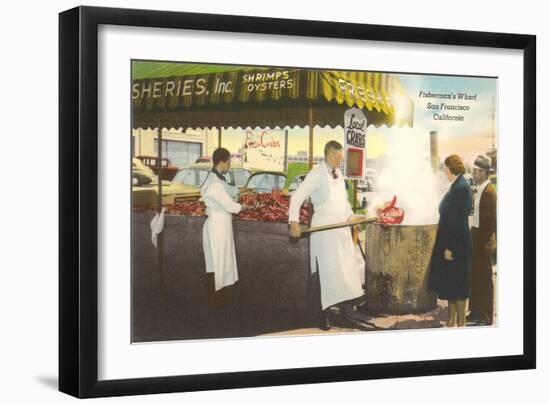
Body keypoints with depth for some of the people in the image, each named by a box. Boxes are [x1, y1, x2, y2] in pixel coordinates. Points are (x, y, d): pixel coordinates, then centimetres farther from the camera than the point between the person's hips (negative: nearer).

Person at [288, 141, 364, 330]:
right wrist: (294, 221, -27)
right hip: (324, 227, -7)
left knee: (347, 267, 12)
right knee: (327, 270, -4)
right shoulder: (317, 174, -13)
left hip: (341, 226, 7)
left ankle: (345, 304, 23)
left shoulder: (338, 173, 10)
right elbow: (297, 196, -18)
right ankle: (324, 314, 4)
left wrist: (351, 215, 20)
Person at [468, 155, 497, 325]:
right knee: (474, 276, 15)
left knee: (484, 278, -2)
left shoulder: (489, 191, -16)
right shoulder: (479, 190, 12)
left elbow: (493, 218, -19)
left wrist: (488, 242, -20)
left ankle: (486, 317, 5)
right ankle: (476, 312, 26)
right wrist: (472, 237, 15)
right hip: (475, 236, 9)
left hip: (484, 239, -9)